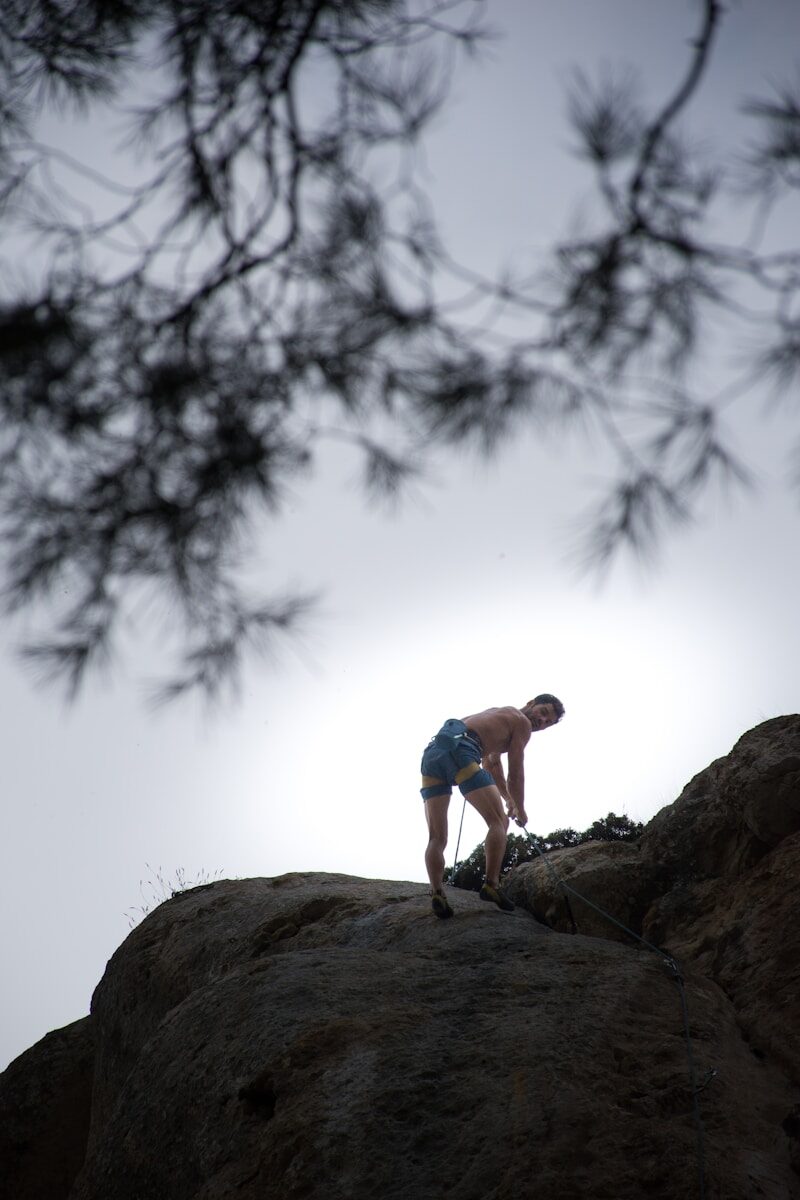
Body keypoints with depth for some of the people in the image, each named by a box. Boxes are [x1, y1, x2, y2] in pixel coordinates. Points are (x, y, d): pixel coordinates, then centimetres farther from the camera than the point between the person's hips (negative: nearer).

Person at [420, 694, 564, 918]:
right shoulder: (522, 722, 14)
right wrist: (520, 809, 26)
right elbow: (515, 773, 13)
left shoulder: (499, 715, 39)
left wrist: (507, 798, 59)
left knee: (436, 837, 4)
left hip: (431, 751, 8)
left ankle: (436, 893, -12)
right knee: (499, 821, -2)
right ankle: (491, 884, -13)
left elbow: (492, 764, 49)